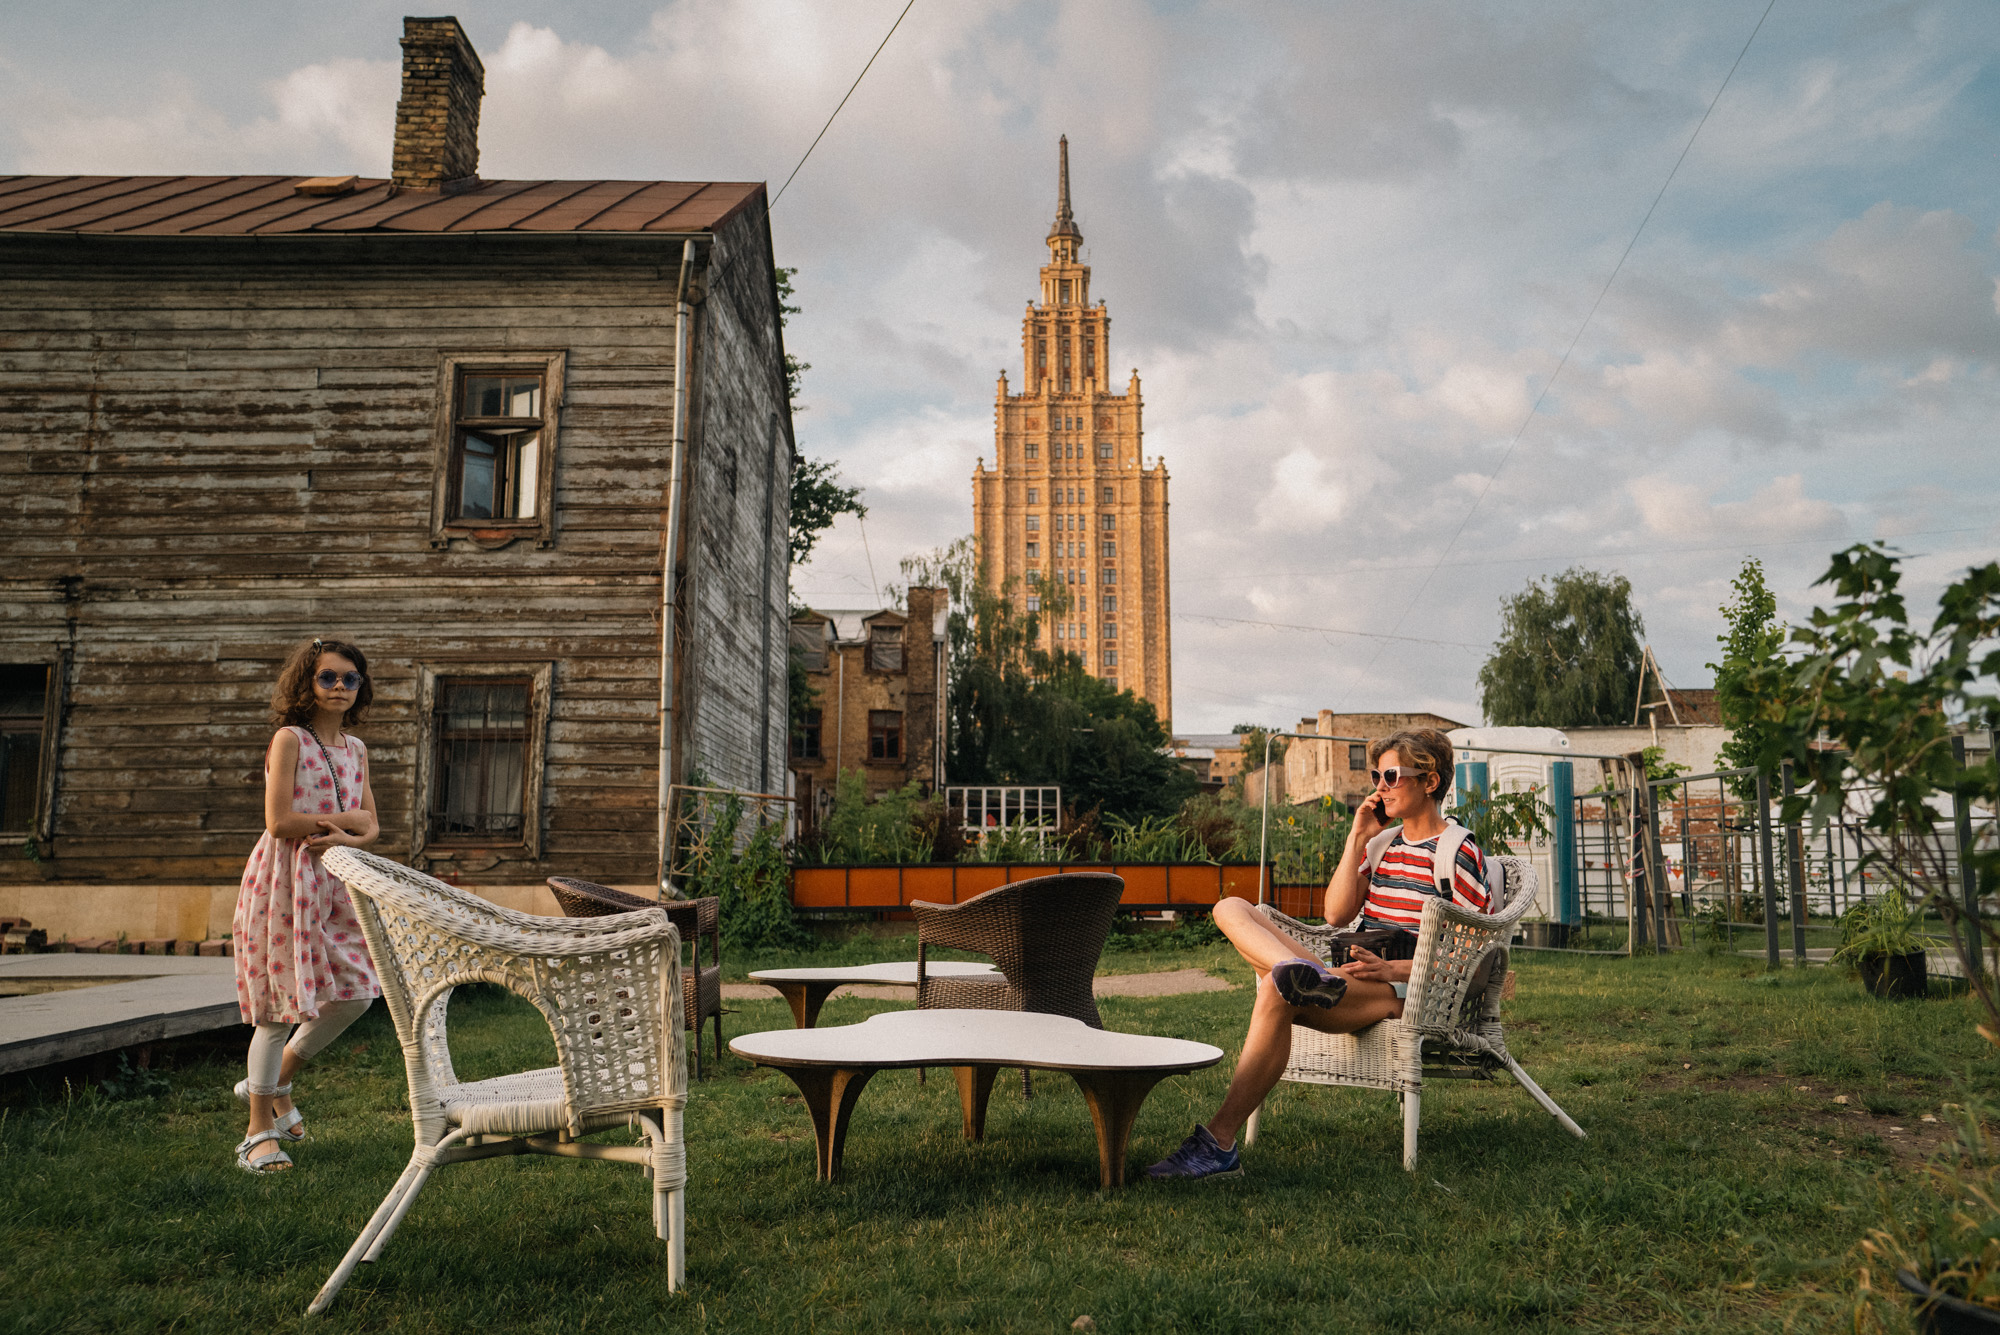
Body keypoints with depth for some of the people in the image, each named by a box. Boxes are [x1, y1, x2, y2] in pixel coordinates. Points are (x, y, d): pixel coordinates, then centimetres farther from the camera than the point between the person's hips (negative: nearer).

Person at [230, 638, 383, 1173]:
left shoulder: (355, 748, 11)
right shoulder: (289, 739, -8)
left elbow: (371, 827, 8)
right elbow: (279, 822, -16)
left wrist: (345, 838, -13)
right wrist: (343, 818, -8)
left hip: (335, 878, 7)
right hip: (284, 877, -6)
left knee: (354, 993, 4)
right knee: (282, 1002, -2)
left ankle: (276, 1081, 28)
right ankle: (259, 1130, 11)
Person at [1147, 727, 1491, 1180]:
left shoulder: (1458, 852, 0)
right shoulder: (1383, 844, 22)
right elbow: (1336, 913, 11)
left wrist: (1394, 968, -17)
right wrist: (1358, 838, 7)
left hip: (1406, 992, -8)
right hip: (1354, 981, 8)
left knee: (1279, 988, -36)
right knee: (1231, 908, -5)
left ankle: (1219, 1143, -40)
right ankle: (1308, 977, -37)